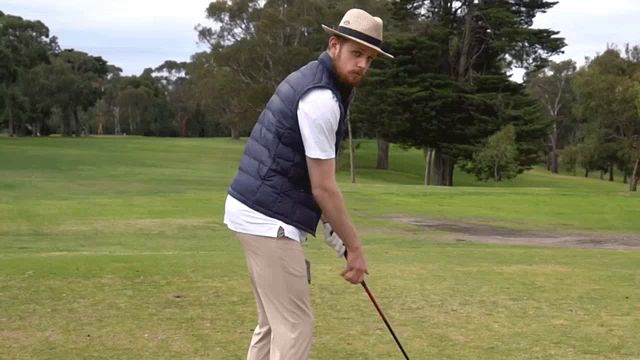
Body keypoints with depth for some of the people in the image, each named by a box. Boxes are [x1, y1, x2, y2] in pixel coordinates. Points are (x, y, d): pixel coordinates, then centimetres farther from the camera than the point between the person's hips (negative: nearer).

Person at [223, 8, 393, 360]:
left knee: (274, 321, 17)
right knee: (294, 325, -5)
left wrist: (331, 226, 18)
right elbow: (323, 187, -16)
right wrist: (355, 246, -7)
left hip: (257, 211, 11)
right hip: (268, 219, -11)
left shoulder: (312, 80, 15)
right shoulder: (322, 97, -18)